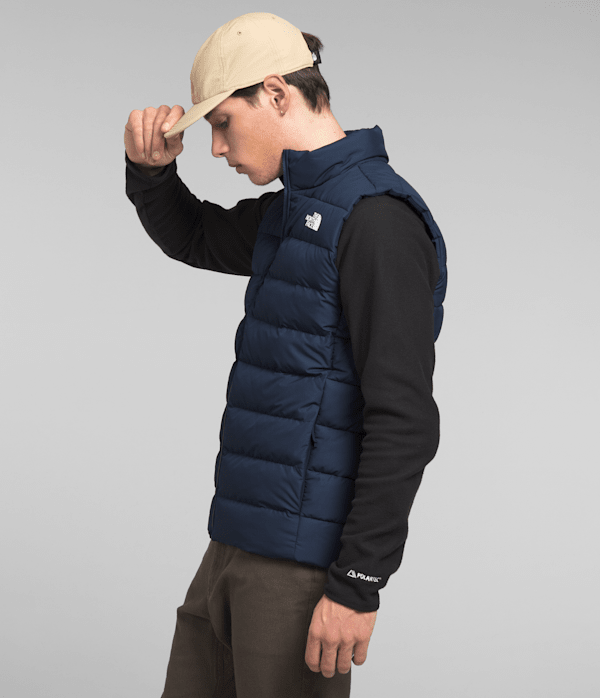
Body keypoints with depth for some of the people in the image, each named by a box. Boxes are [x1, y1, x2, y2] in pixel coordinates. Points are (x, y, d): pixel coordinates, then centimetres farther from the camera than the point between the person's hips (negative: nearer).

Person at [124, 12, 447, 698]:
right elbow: (191, 237, 33)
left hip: (304, 561, -9)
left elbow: (404, 421, -20)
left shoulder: (378, 219, -16)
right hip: (237, 541, 9)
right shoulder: (288, 210, 14)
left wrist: (359, 583, -21)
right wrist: (151, 166, 10)